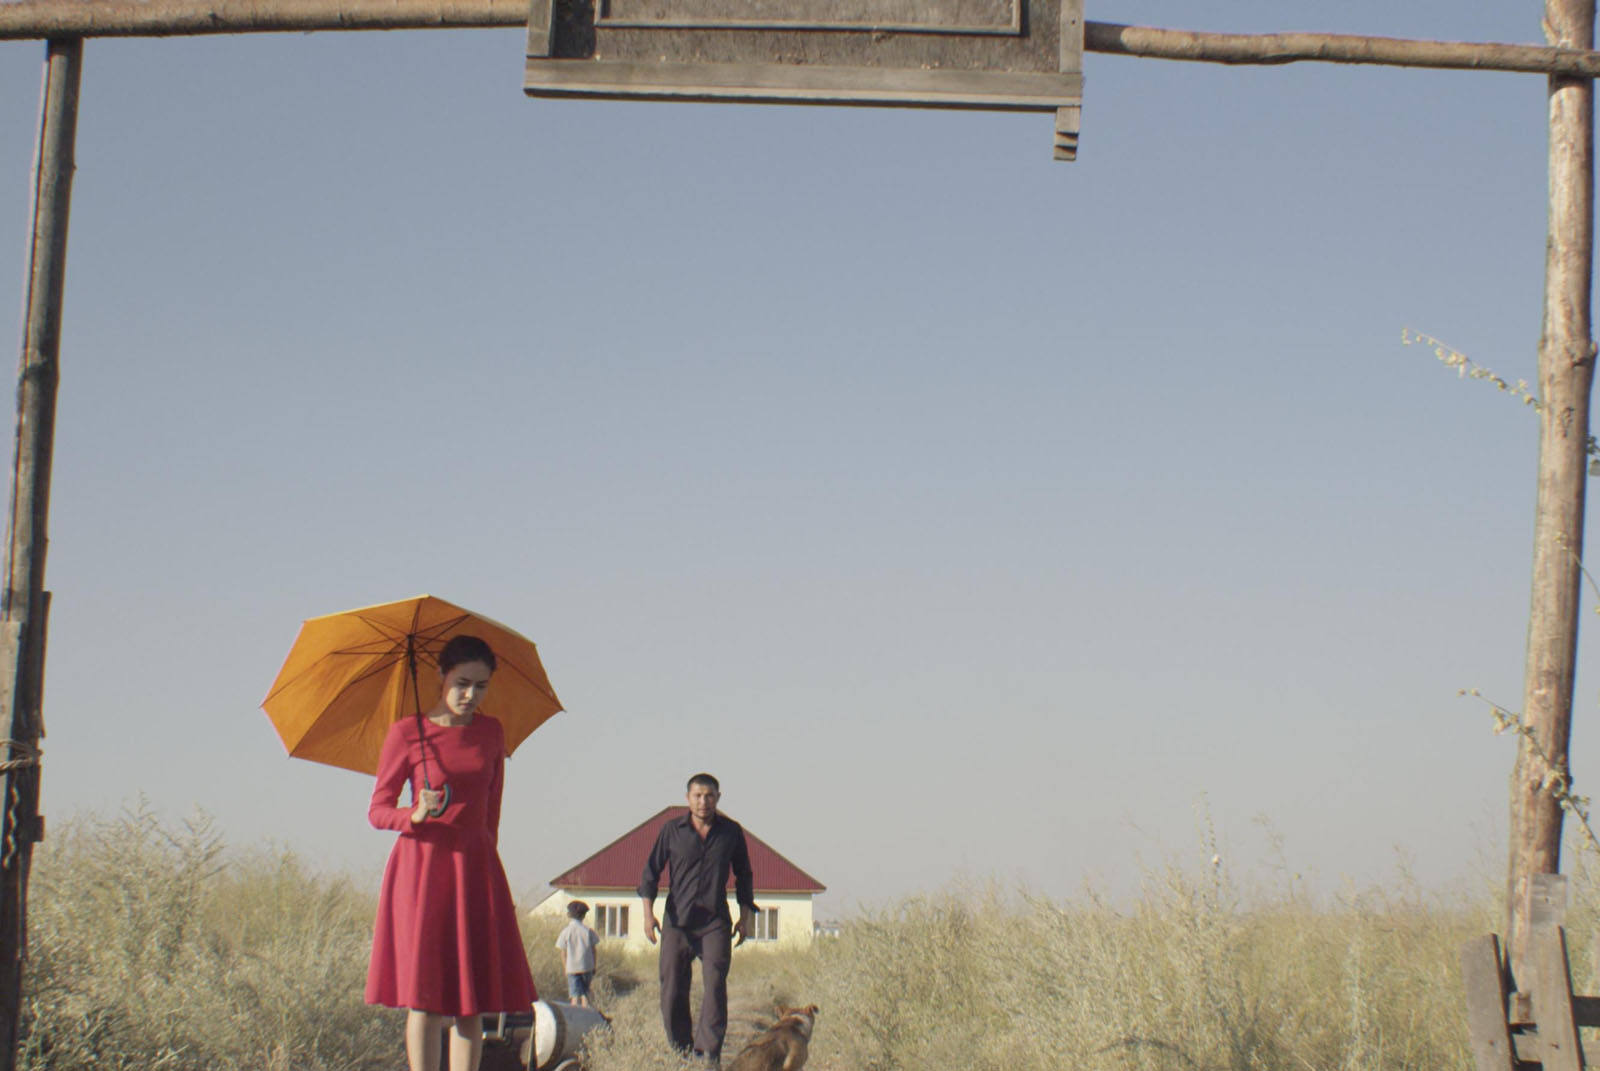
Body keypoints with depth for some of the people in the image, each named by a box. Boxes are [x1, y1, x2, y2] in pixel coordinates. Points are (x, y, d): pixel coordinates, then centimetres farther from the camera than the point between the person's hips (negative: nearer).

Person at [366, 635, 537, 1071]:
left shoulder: (491, 733, 10)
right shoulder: (407, 733, -2)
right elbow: (377, 811, -2)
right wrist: (415, 815, -20)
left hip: (475, 870, 4)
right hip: (421, 867, -4)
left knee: (471, 1002, -1)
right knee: (424, 1000, -7)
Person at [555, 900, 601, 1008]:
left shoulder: (566, 932, -4)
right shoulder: (588, 931, -1)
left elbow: (563, 953, -1)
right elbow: (593, 950, 4)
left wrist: (566, 967, 11)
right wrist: (593, 968, 13)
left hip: (572, 967, -2)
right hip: (587, 967, 2)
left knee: (575, 995, -2)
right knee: (585, 994, 14)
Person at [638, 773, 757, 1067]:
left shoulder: (731, 831, 6)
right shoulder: (672, 830, 3)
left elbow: (743, 875, 17)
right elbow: (651, 870, 4)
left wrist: (746, 915, 13)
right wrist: (648, 911, -8)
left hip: (715, 923, 0)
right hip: (677, 921, 1)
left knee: (715, 984, -15)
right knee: (672, 991, 1)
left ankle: (710, 1054, -15)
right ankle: (681, 1053, 13)